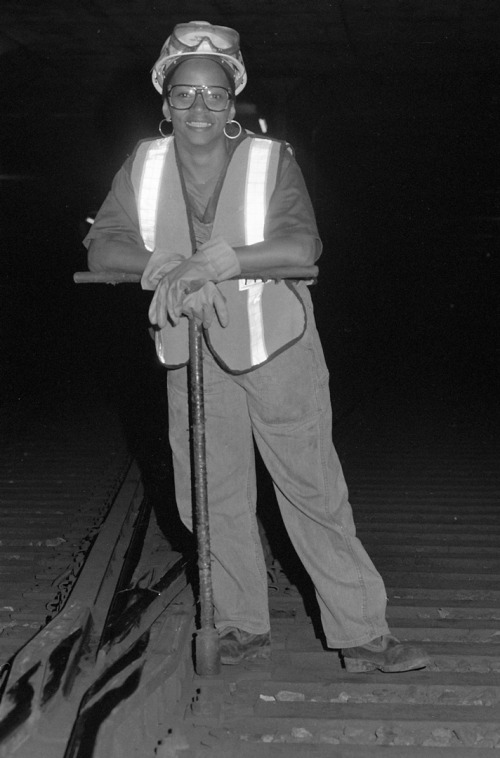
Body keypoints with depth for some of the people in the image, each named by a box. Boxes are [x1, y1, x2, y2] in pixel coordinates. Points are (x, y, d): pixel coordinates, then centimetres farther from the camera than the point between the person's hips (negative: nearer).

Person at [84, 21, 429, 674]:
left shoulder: (271, 160, -9)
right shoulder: (143, 167, 1)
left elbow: (303, 244, -23)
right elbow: (102, 249, -4)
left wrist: (212, 262, -32)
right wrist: (165, 264, -23)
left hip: (276, 347, -3)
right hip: (192, 355, 4)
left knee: (314, 491, 0)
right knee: (210, 499, 9)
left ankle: (363, 636, 10)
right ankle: (245, 630, 26)